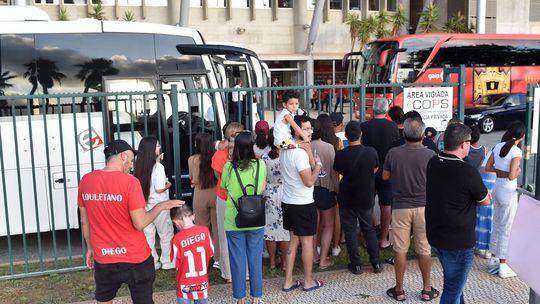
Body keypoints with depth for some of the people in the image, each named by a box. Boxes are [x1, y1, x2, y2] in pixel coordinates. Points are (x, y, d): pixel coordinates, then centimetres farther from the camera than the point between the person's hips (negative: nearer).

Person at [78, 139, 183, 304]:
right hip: (135, 259, -4)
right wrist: (161, 206, -3)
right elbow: (140, 224, -16)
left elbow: (85, 221, 8)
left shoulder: (86, 181, -2)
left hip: (103, 259, 4)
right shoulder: (130, 182, -17)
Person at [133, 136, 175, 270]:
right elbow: (160, 189, -21)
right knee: (166, 234, 10)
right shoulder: (158, 167, -18)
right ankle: (167, 262, 18)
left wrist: (157, 160, 13)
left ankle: (152, 262, 21)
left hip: (145, 204, 6)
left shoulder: (140, 165, 0)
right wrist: (168, 184, 0)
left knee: (148, 234, 12)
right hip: (158, 205, -6)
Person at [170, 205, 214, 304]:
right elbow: (211, 252, 0)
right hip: (202, 281, 3)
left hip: (185, 284, -3)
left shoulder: (177, 239, -21)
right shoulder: (204, 230, -13)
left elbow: (175, 263, -10)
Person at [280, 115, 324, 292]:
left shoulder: (285, 150, 6)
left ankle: (288, 281, 20)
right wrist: (318, 163, -8)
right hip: (303, 204, -8)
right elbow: (309, 181, -22)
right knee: (307, 242, 6)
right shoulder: (300, 152, -22)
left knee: (293, 241, 16)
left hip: (288, 202, 8)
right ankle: (308, 282, 19)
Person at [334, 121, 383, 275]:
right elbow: (375, 170, 4)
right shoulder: (371, 152, -14)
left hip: (347, 199, -2)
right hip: (367, 198, 2)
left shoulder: (340, 155, -19)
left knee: (350, 230, 11)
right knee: (369, 229, 18)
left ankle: (356, 264, 15)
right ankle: (376, 263, 21)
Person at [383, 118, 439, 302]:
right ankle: (427, 290, 25)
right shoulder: (430, 155, -11)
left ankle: (399, 290, 21)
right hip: (423, 207, 0)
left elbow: (385, 177, 4)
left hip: (400, 207, 0)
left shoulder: (393, 153, -10)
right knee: (424, 250, 13)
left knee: (400, 250, 10)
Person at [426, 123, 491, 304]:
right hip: (458, 241, -7)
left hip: (434, 235, 7)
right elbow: (486, 201, -8)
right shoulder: (468, 172, -23)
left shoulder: (432, 164, -3)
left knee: (453, 281, 27)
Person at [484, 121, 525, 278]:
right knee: (505, 229, 2)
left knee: (496, 226, 17)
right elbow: (512, 176, -23)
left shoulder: (498, 146, 3)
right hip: (508, 191, -7)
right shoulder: (516, 151, -17)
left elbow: (488, 167, 7)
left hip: (497, 188, 7)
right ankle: (502, 266, 11)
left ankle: (493, 260, 26)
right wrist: (519, 170, -4)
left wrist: (500, 170, 5)